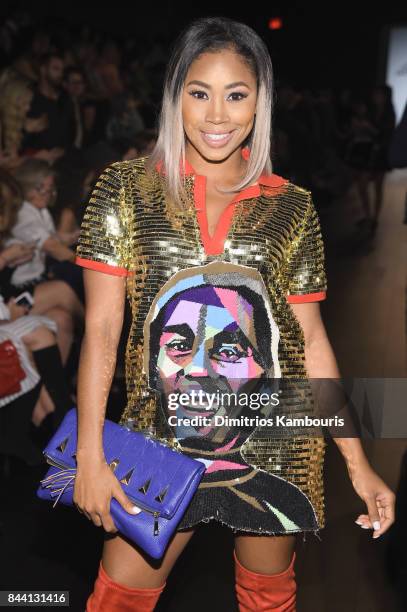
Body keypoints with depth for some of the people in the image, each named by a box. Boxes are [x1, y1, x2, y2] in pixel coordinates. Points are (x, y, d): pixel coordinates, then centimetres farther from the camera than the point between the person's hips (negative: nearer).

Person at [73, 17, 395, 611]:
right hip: (161, 444, -1)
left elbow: (311, 339, 3)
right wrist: (90, 455, -10)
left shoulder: (292, 207, 0)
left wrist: (359, 465, 1)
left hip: (275, 446, 1)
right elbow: (101, 327, -5)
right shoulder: (126, 188, -3)